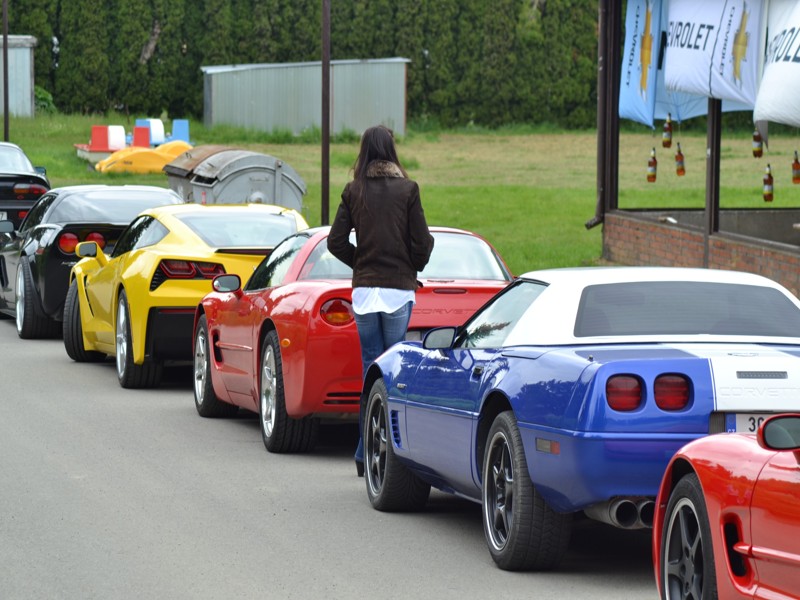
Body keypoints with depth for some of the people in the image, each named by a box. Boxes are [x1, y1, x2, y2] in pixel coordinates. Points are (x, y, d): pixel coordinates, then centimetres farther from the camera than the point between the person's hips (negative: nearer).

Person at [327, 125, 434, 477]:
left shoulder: (354, 191, 2)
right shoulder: (406, 190, -3)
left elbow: (336, 242, 0)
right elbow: (422, 242, -4)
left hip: (364, 289, 2)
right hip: (398, 287, -2)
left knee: (371, 369, 6)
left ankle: (366, 453, 3)